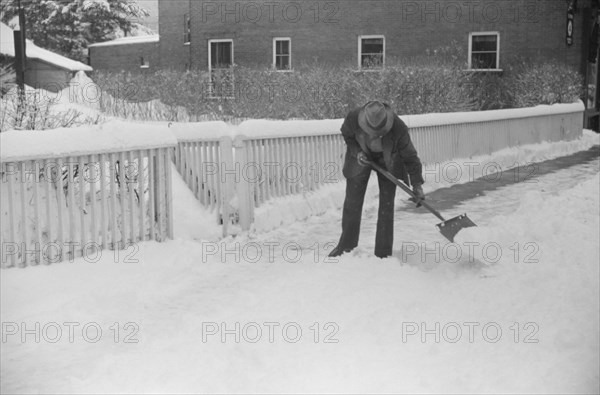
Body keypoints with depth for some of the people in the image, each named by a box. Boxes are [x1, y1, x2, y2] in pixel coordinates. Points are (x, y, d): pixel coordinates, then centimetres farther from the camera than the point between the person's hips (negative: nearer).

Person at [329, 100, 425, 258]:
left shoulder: (398, 127, -36)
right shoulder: (353, 118, -33)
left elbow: (410, 156, -23)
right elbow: (346, 134, -7)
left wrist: (417, 185, -22)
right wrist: (356, 151, -23)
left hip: (388, 160, -1)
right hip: (362, 156, 2)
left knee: (387, 203, -4)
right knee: (352, 201, 4)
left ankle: (383, 253, 5)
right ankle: (347, 244, 22)